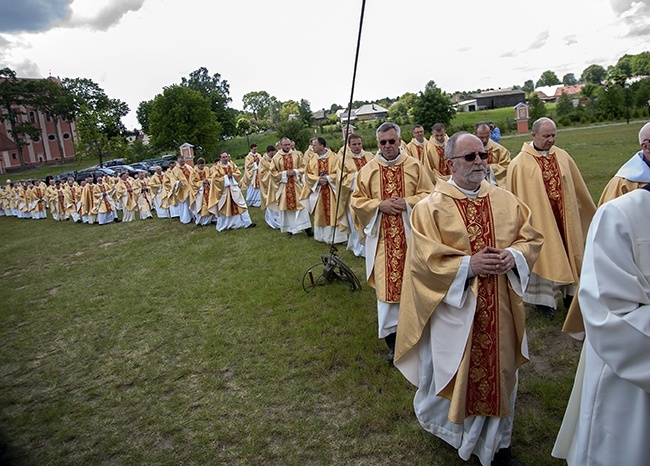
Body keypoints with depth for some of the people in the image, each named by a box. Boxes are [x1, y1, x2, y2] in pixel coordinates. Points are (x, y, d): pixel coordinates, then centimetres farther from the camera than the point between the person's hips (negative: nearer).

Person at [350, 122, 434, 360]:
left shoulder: (414, 166, 2)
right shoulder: (367, 170, 3)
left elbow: (429, 194, 2)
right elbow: (356, 200, 3)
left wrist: (407, 203, -13)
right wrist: (380, 205, -12)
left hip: (410, 233, 0)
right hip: (382, 237, 0)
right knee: (386, 284, 0)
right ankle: (391, 336, 11)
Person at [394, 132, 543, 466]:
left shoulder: (506, 200, 4)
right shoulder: (430, 207, -10)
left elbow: (532, 238, 9)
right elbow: (423, 260, -15)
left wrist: (513, 256, -12)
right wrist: (468, 265, -23)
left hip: (500, 310, 5)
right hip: (455, 308, -4)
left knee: (499, 371, 16)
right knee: (454, 372, 11)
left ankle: (497, 439, 40)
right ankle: (447, 427, 43)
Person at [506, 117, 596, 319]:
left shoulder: (563, 157, 2)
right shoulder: (519, 164, -13)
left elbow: (578, 188, 12)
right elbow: (514, 196, -8)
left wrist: (591, 211, 20)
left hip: (564, 217, 5)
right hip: (538, 219, -4)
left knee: (566, 253, 15)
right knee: (543, 257, 5)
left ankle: (569, 293, 34)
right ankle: (543, 299, 20)